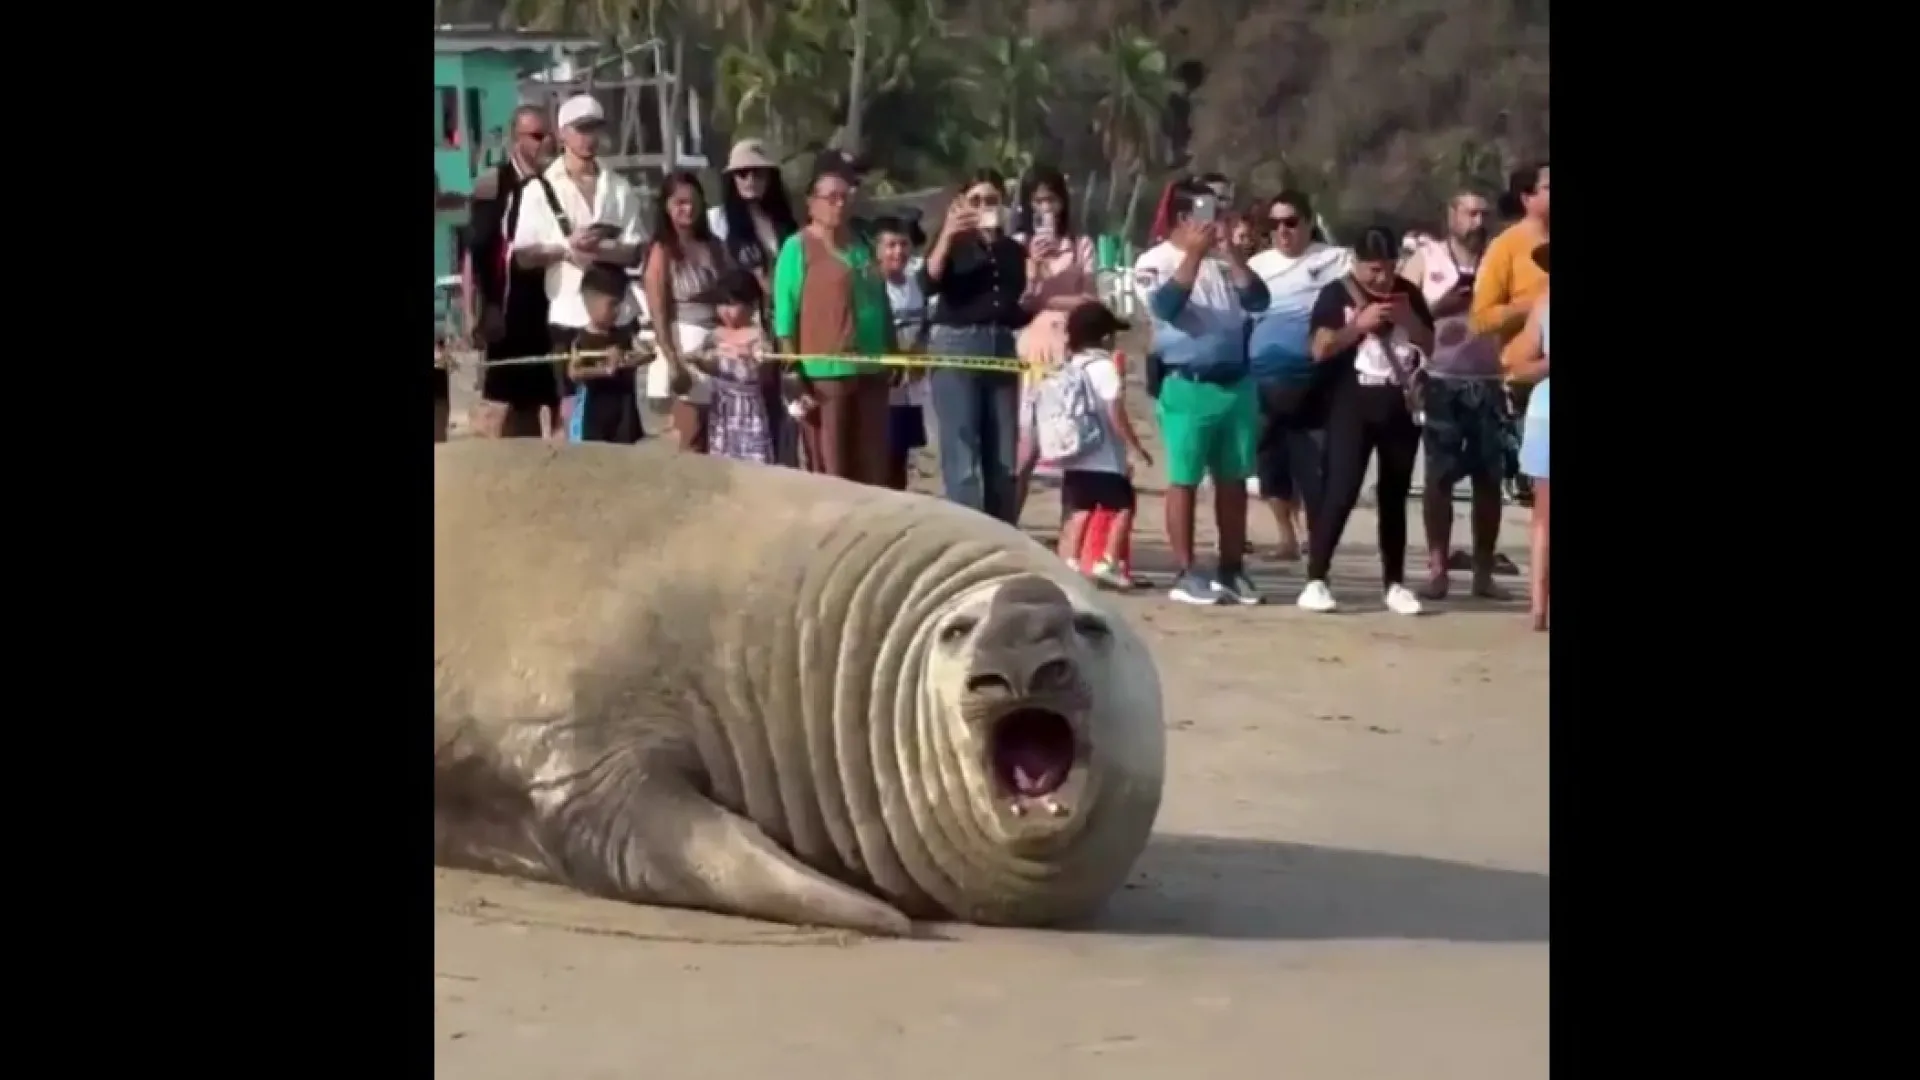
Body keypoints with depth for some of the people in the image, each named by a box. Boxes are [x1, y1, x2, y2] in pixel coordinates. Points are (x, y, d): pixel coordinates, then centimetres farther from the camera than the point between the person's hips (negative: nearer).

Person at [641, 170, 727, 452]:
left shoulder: (713, 247, 11)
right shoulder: (662, 251, -4)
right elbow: (658, 314, -9)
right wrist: (673, 363, -16)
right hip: (685, 345, -5)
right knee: (693, 444, -2)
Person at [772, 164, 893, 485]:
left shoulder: (861, 247, 17)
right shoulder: (798, 247, -2)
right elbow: (785, 315, -7)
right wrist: (794, 377, -13)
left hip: (871, 370, 6)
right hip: (825, 372, -6)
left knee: (873, 471, 8)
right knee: (833, 473, -5)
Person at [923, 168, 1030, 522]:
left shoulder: (1014, 250, 15)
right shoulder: (953, 244, 5)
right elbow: (928, 284, -14)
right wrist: (947, 235, -23)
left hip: (1003, 349, 4)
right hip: (956, 348, -4)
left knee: (1003, 459, 5)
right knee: (962, 459, -8)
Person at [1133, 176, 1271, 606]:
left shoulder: (1222, 261, 11)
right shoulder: (1155, 261, -3)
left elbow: (1258, 299, 0)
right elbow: (1166, 306, -20)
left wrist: (1230, 253, -5)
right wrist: (1194, 254, -17)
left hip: (1236, 383, 5)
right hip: (1188, 386, -5)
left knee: (1233, 480, 10)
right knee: (1185, 480, -1)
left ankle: (1232, 569, 18)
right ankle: (1186, 573, 3)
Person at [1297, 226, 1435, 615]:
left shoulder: (1408, 293, 9)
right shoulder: (1337, 294, -4)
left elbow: (1431, 347, 10)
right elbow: (1320, 350, -11)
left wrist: (1409, 318, -6)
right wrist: (1360, 324, -17)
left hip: (1401, 405, 4)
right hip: (1353, 406, -4)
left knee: (1395, 496, 9)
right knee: (1341, 491, -12)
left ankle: (1394, 583, 15)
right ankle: (1315, 580, -9)